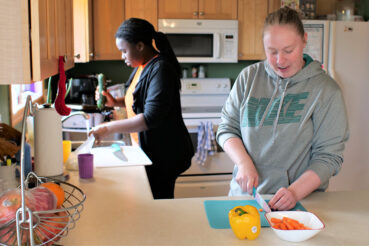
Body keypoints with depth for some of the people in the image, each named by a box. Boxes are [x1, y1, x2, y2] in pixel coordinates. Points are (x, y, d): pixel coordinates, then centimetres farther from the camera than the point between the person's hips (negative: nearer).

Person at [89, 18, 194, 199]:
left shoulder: (161, 69, -20)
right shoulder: (142, 66, 10)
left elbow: (151, 118, -27)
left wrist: (109, 128, -23)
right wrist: (116, 102, 7)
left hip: (164, 155, -9)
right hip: (148, 150, 9)